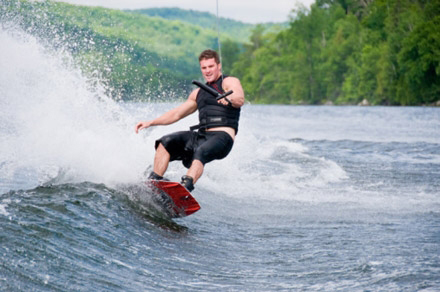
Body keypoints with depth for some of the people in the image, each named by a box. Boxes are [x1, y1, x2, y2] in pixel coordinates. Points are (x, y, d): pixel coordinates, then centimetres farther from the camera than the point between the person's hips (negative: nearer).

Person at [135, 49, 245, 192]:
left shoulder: (229, 82, 5)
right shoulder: (198, 93, 27)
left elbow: (240, 100, -17)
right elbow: (176, 114, 29)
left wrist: (228, 98, -41)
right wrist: (150, 123, 20)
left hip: (222, 136, -7)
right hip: (201, 136, 7)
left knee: (200, 152, -36)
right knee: (166, 142, -13)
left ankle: (186, 186, -57)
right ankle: (154, 181, -16)